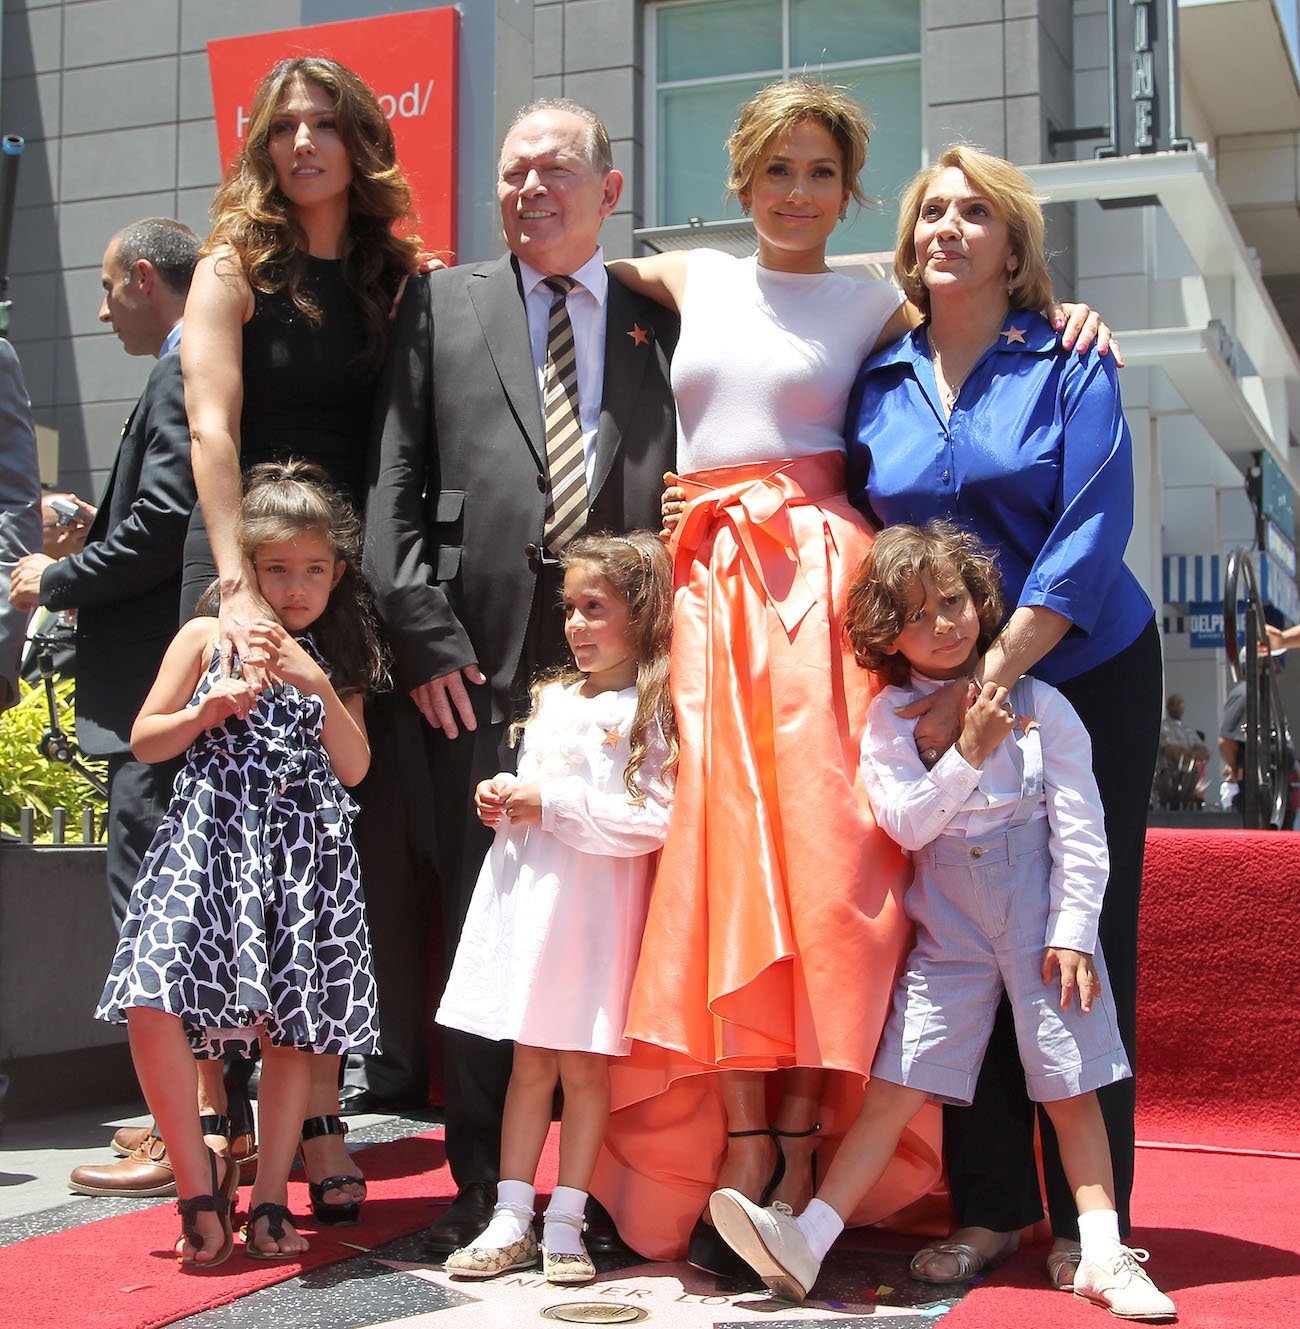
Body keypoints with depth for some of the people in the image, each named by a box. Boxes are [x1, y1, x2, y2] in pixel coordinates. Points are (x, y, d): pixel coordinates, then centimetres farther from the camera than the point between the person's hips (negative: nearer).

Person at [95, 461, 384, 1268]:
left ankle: (269, 1199, 14)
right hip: (211, 844, -1)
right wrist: (206, 712, -7)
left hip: (303, 856, 2)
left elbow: (355, 768, 4)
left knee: (294, 1024, 0)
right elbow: (144, 740, 11)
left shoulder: (338, 662, 14)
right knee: (152, 1001, -18)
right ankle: (199, 1175, 0)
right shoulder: (207, 638, 10)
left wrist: (318, 688, -9)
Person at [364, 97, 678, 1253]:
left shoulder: (660, 321, 15)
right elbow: (396, 485, 7)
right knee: (481, 920, 3)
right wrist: (423, 635, -3)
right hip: (478, 665, 0)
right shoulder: (440, 304, 15)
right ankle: (483, 1187, 13)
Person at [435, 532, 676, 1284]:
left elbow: (652, 821, -16)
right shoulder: (553, 698, 15)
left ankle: (566, 1226, 13)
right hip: (529, 893, 6)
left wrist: (551, 804, -14)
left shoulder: (652, 712, -6)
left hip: (596, 904, -6)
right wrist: (503, 799, 5)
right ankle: (512, 1222, 14)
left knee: (584, 1066, 2)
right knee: (530, 1061, 9)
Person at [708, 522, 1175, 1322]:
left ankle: (1104, 1257, 9)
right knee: (895, 1088, -3)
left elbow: (1081, 828, -3)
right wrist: (969, 754, -18)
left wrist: (1074, 931, -7)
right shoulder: (890, 720, 0)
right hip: (947, 933, 1)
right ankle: (805, 1241, -5)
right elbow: (907, 824, -8)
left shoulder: (1038, 703, -3)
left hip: (1043, 922, -1)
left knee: (1071, 1088, 1)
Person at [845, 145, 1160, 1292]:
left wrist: (986, 681, -19)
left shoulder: (1070, 365, -4)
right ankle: (991, 1205, 13)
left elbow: (1092, 535, -13)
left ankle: (1087, 1219, 10)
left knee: (1079, 940, 0)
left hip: (1081, 676, -3)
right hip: (940, 692, 3)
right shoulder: (880, 384, 7)